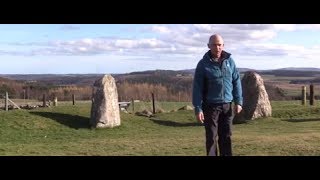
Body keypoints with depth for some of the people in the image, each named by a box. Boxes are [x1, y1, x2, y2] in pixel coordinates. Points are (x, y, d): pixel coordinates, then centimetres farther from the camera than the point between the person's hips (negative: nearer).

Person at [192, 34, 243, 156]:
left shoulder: (229, 61, 5)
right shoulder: (203, 64, -5)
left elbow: (236, 81, 7)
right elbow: (197, 88, -7)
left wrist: (238, 101, 1)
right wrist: (198, 108, -12)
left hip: (227, 105, 3)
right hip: (211, 106, -3)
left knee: (226, 136, 9)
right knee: (211, 137, 2)